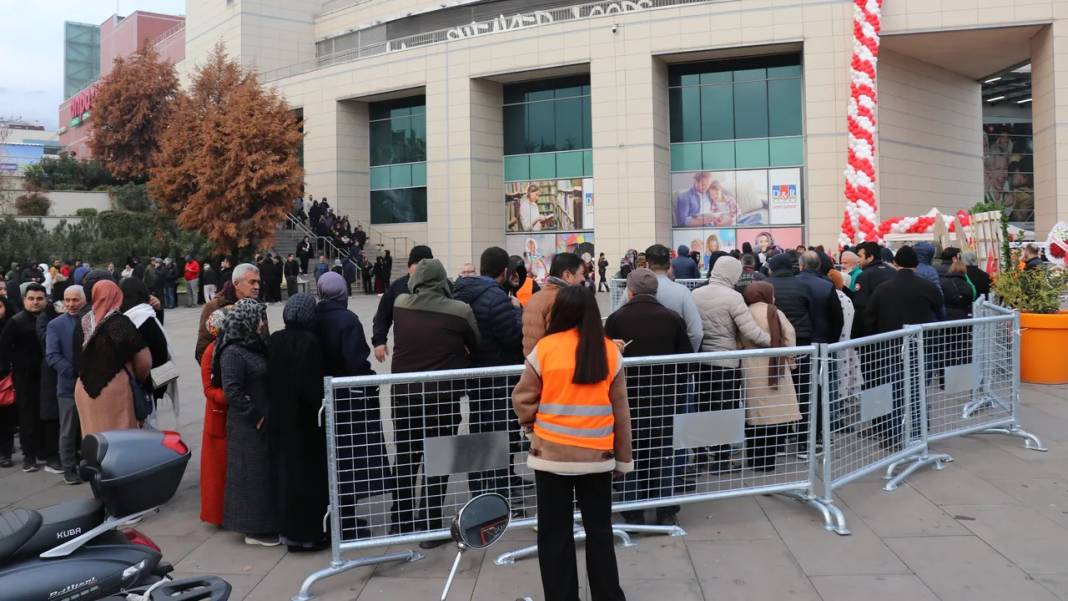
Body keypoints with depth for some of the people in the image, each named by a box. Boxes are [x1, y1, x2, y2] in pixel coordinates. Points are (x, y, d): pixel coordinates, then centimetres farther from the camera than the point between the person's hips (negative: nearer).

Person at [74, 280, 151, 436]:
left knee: (93, 434, 15)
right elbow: (144, 361, -12)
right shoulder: (120, 322, -13)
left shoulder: (84, 321, 2)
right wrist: (138, 380, 5)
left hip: (84, 389, 5)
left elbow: (78, 356, 8)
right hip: (115, 389, -5)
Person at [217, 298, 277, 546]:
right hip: (247, 426, -9)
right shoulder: (232, 353, -16)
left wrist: (267, 414, 10)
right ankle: (254, 529, 10)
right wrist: (256, 416, -16)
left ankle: (267, 523, 25)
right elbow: (232, 391, -21)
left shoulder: (255, 346, 11)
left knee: (267, 472, 14)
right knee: (252, 473, 0)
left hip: (264, 422, 9)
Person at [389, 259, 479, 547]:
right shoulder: (460, 311, -14)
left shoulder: (399, 304, -6)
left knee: (405, 458, 18)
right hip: (443, 395, -4)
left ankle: (401, 522, 29)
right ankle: (430, 527, 10)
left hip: (404, 393, 4)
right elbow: (477, 347, 1)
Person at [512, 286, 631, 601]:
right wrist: (624, 457, 10)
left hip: (552, 454, -2)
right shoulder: (610, 351, -2)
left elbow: (523, 399, -1)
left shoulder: (545, 347, -8)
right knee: (599, 531, 15)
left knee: (555, 534, 9)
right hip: (597, 456, 2)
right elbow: (620, 410, 2)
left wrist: (533, 425, 19)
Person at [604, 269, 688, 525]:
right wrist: (679, 395, 11)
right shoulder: (672, 318, -1)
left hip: (628, 397, -1)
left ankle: (633, 512, 12)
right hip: (665, 397, 1)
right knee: (663, 453, 11)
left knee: (631, 454, 9)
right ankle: (665, 511, 15)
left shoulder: (616, 318, -8)